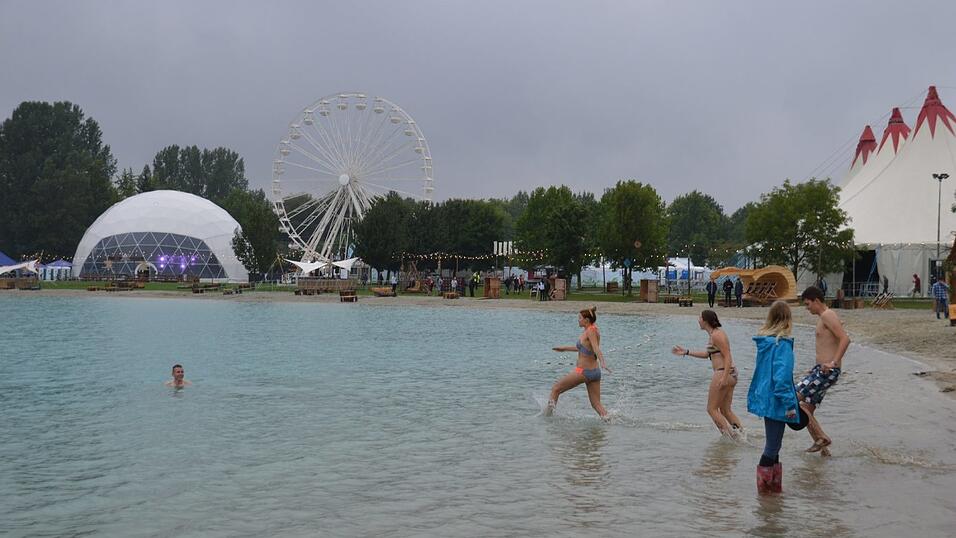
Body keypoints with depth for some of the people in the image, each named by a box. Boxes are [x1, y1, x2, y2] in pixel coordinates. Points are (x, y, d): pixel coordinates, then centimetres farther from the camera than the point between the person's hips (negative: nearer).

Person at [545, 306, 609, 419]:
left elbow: (597, 348, -31)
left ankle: (547, 414, 17)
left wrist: (603, 363, -48)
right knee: (596, 404, 7)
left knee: (555, 389, 9)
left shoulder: (591, 331, -16)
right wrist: (565, 348, 34)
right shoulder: (593, 330, 10)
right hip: (595, 371, 9)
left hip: (583, 371, -9)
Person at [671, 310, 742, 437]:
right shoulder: (713, 334, 16)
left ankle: (730, 435, -7)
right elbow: (707, 354, 26)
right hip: (731, 374, 10)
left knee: (712, 409, -2)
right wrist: (686, 352, 26)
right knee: (725, 410, 14)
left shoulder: (716, 335, -14)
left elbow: (728, 357, -20)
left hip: (723, 373, -10)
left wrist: (724, 378, -28)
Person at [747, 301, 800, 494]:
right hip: (776, 402, -9)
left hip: (765, 398, 9)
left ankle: (775, 486, 28)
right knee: (772, 447, 1)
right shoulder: (782, 344, -19)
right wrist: (790, 404, -18)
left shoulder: (764, 341, 6)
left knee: (773, 444, 18)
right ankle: (764, 488, 8)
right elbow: (782, 376, -23)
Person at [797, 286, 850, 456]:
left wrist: (833, 363, -31)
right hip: (821, 370, 10)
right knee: (806, 409, 11)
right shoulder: (824, 318, 20)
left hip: (827, 372, -10)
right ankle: (823, 448, 15)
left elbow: (845, 339, -23)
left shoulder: (827, 316, -11)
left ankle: (821, 437, -10)